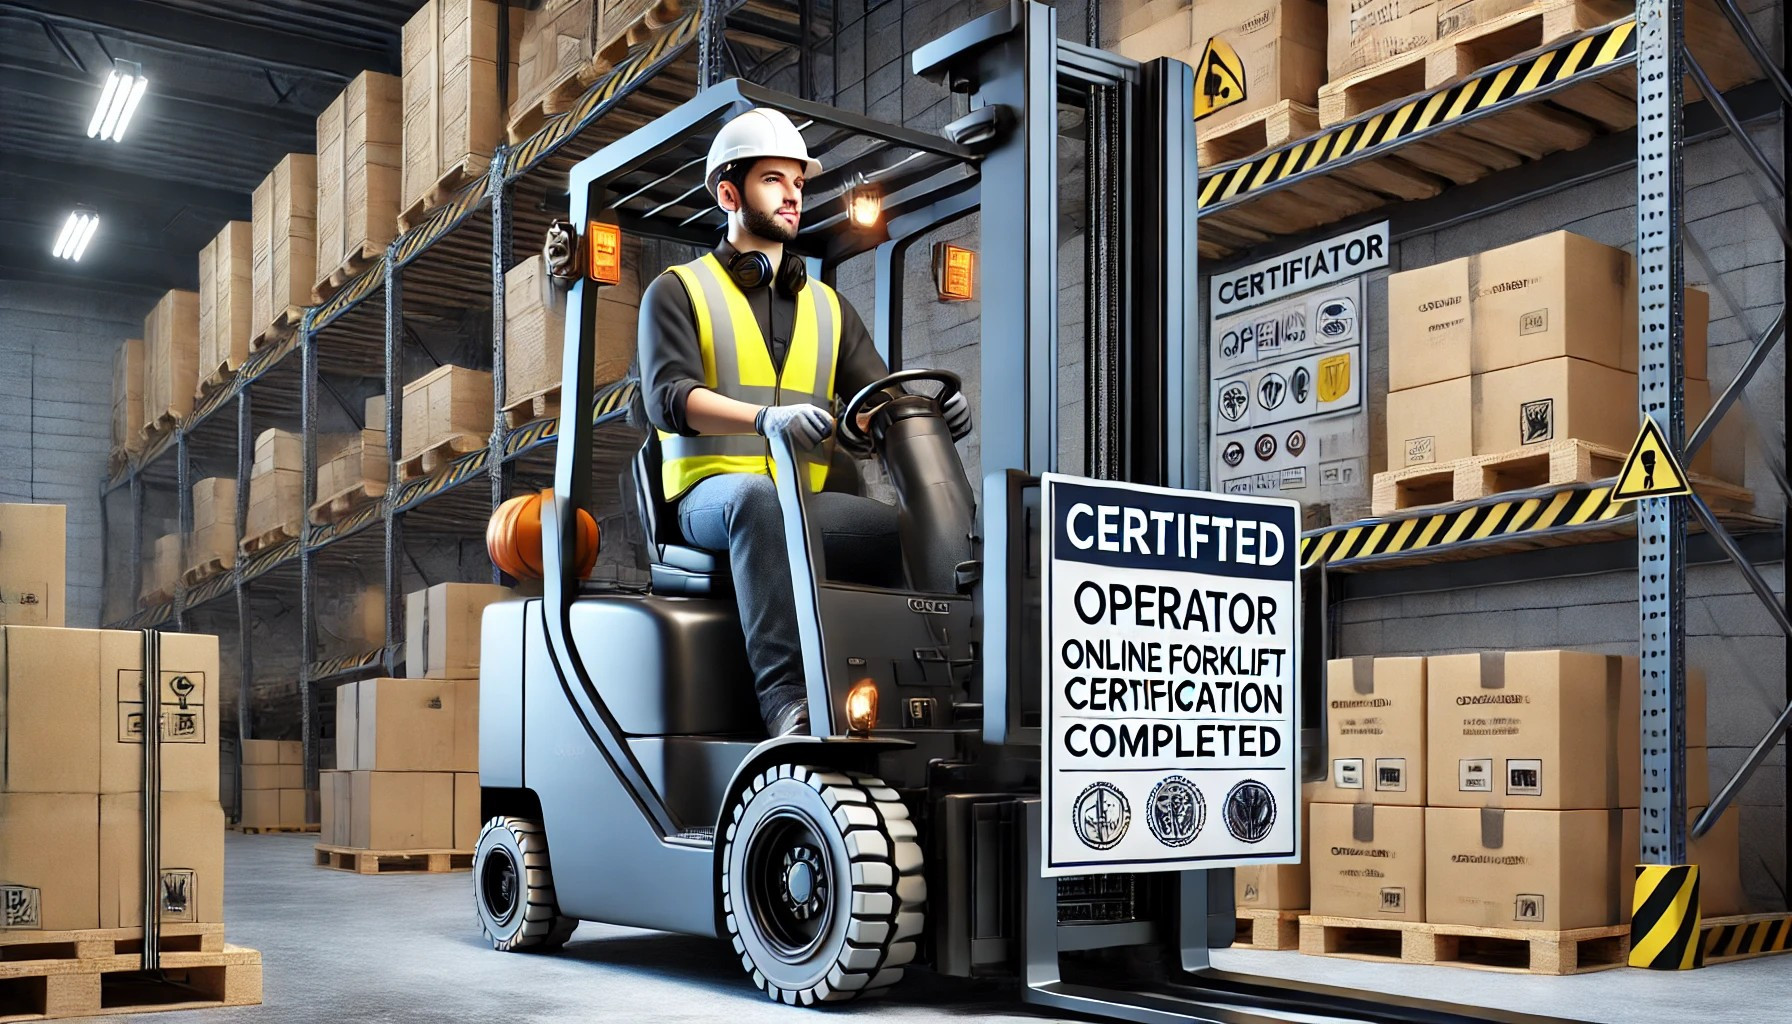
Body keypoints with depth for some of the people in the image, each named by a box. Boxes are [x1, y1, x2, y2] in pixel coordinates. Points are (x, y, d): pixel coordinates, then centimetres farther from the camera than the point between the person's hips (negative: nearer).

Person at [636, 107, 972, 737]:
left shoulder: (828, 307, 26)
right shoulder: (677, 292, 11)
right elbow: (667, 398, -6)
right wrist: (767, 417, -26)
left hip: (809, 500, 4)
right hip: (712, 493, -4)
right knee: (755, 495, -40)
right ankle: (786, 697, -47)